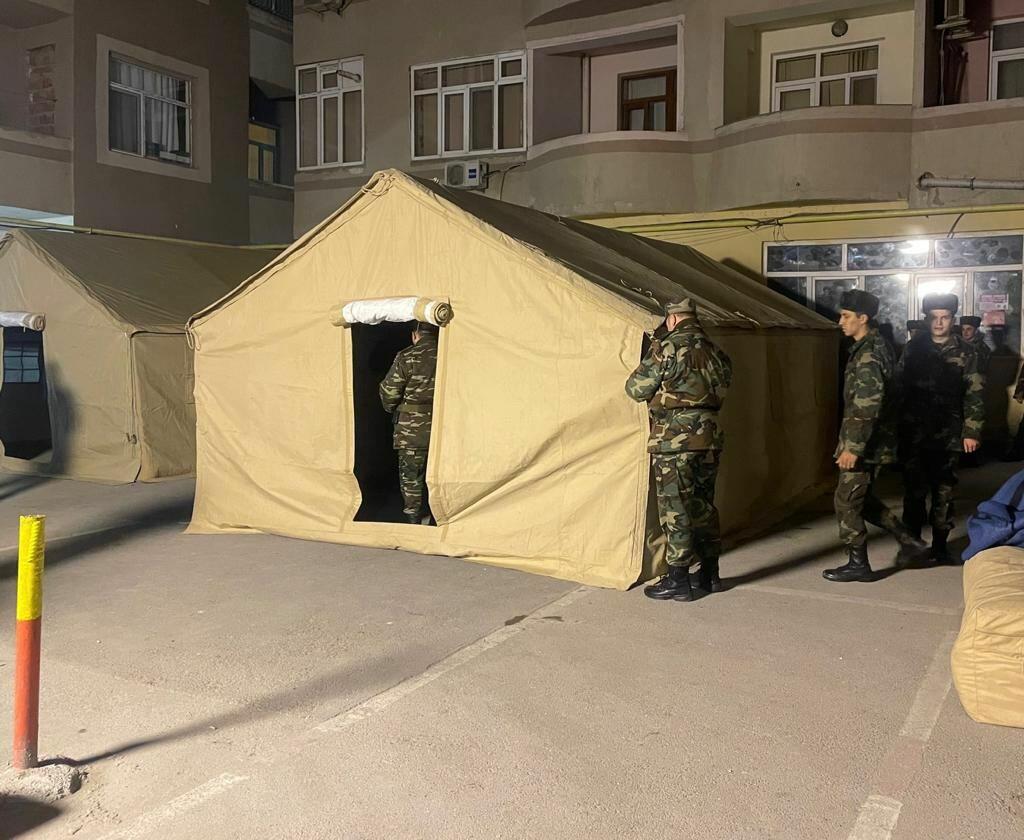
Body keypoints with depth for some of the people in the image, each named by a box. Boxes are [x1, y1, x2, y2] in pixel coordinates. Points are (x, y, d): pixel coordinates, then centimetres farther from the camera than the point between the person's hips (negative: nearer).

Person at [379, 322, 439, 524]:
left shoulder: (407, 358, -10)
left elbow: (389, 391, -8)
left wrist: (392, 410, 12)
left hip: (412, 432, -4)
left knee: (411, 478, 8)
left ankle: (413, 522, 11)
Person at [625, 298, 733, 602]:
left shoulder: (667, 347, -9)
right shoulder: (714, 351, 11)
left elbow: (636, 389, -6)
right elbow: (724, 384, 17)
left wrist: (652, 362, 13)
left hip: (675, 439, -7)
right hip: (710, 436, 7)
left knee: (675, 508, 0)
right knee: (704, 504, 17)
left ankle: (678, 580, 4)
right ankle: (710, 574, 25)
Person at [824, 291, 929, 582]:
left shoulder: (868, 354, -20)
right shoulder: (878, 345, 12)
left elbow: (868, 407, -25)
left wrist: (852, 447, -24)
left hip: (865, 443, -10)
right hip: (874, 442, 10)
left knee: (847, 502, 0)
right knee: (862, 497, 19)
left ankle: (858, 564, 10)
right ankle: (909, 541, 24)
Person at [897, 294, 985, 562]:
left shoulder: (965, 352, 2)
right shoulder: (913, 348, 5)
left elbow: (974, 395, 0)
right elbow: (900, 388, 6)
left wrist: (972, 431, -6)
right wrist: (898, 427, 2)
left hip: (948, 434, -1)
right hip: (914, 434, 1)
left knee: (944, 491, 6)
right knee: (914, 489, 3)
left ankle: (940, 543, 17)